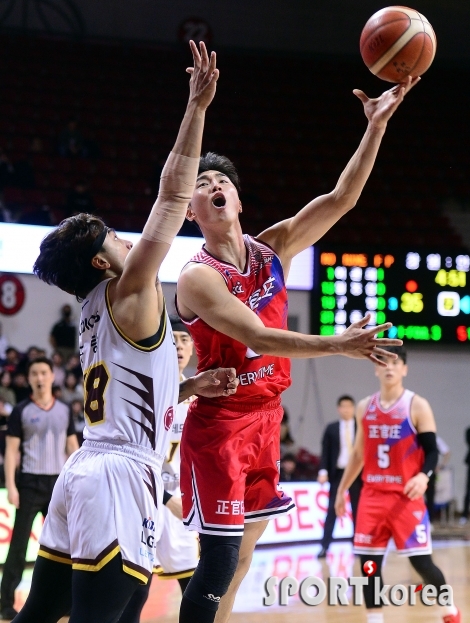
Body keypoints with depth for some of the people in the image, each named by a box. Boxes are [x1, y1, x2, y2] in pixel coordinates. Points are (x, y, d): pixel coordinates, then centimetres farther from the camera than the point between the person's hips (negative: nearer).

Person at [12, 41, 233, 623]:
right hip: (121, 473, -9)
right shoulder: (129, 292, -5)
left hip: (85, 469, 9)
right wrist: (196, 106, -3)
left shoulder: (94, 314, 19)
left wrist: (191, 386, 19)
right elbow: (174, 193, -7)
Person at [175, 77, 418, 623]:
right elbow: (258, 337, -28)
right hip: (219, 424, -7)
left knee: (241, 557, 15)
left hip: (265, 418, 7)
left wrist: (376, 127, -16)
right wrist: (337, 345, -40)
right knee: (218, 563, -10)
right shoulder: (198, 278, -16)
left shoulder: (272, 249, 3)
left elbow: (340, 199, -6)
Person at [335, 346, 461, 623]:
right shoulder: (365, 408, 9)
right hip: (372, 495, 4)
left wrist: (423, 476, -27)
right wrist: (342, 490, 19)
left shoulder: (418, 406, -5)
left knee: (421, 561, -4)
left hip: (406, 496, -4)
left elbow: (432, 451, -8)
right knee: (368, 562, -2)